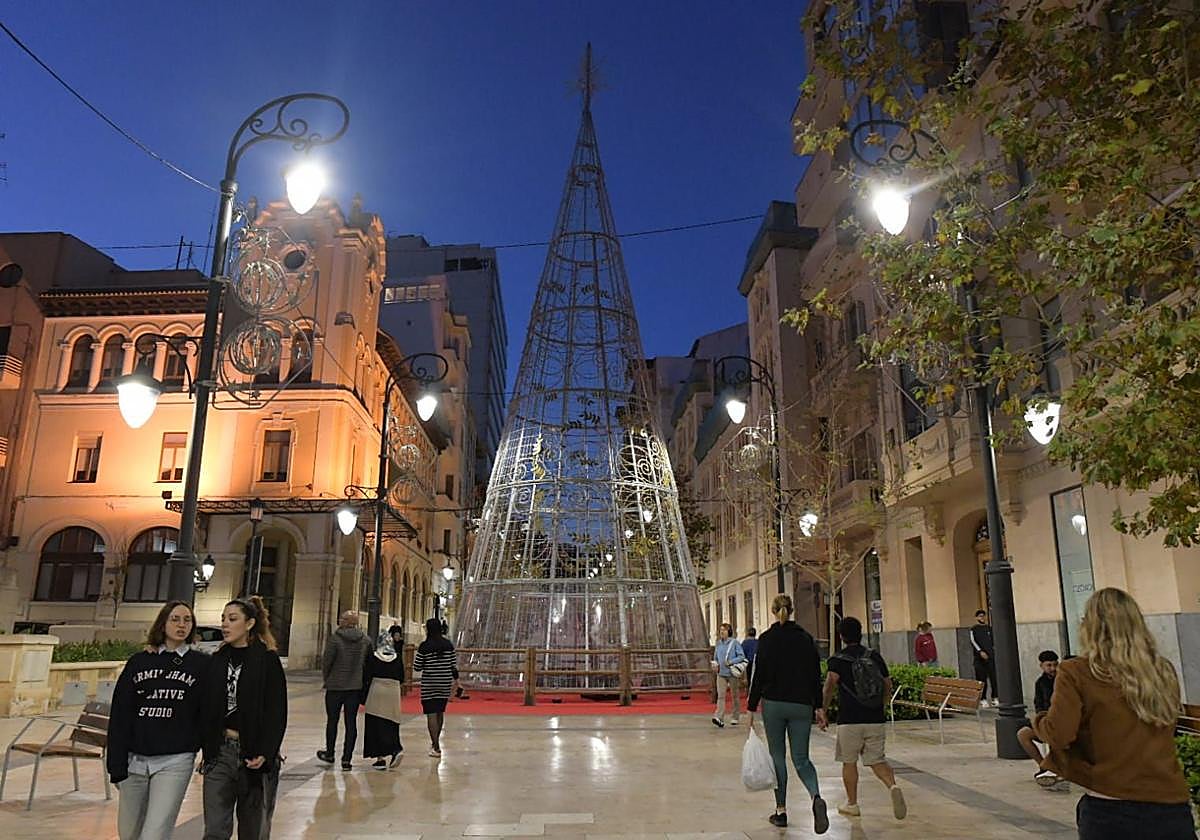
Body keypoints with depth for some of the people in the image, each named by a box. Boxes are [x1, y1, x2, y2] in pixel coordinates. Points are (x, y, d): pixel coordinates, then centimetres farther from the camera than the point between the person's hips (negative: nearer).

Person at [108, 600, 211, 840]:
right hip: (135, 760, 4)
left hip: (175, 762, -3)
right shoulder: (138, 662, 7)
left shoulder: (203, 665, 1)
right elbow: (119, 716, 5)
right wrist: (117, 765, 0)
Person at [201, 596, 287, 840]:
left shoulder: (267, 660, -7)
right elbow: (207, 708, 10)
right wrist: (207, 749, 2)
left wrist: (265, 753, -19)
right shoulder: (218, 660, 8)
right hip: (220, 751, 3)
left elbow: (277, 713, -10)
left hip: (254, 755, -3)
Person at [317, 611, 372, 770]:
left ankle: (329, 753, 29)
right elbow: (369, 662, 5)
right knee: (351, 722, 6)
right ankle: (347, 759, 6)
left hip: (335, 686, -3)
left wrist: (325, 679, 8)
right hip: (356, 687, 3)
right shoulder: (365, 640, 0)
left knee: (332, 720, 15)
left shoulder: (335, 638, -13)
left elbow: (326, 661, -9)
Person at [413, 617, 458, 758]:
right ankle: (435, 743, 34)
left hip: (429, 684, -5)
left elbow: (417, 667, -7)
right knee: (440, 712, 18)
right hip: (445, 683, 5)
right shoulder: (448, 644, 1)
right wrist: (456, 679, 15)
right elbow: (454, 664, 4)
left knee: (431, 714, 0)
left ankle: (436, 747, -3)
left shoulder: (424, 646, -11)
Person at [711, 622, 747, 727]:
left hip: (732, 673, -3)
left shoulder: (735, 642, -7)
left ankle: (736, 717, 26)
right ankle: (719, 719, -17)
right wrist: (716, 664, 4)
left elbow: (742, 656, -9)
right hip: (721, 674, 3)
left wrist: (730, 662, -17)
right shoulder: (718, 643, 8)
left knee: (735, 695, 11)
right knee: (720, 696, -9)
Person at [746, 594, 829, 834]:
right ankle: (816, 798, -17)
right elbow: (816, 675, 4)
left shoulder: (766, 639, -6)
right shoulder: (805, 637, 3)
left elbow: (759, 675, -7)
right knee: (801, 758, 9)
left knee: (778, 757, 11)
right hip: (802, 706, 2)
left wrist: (752, 708, -2)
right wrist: (819, 707, 10)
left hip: (773, 704, -2)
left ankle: (781, 811, 15)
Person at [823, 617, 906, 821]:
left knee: (849, 761, 13)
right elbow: (888, 686, 13)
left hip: (849, 721, -3)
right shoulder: (875, 657, 7)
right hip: (876, 720, 3)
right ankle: (893, 786, -16)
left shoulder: (838, 660, -7)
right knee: (877, 760, 11)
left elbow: (830, 685, -21)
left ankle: (852, 804, 22)